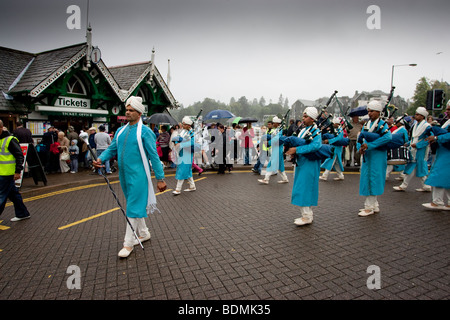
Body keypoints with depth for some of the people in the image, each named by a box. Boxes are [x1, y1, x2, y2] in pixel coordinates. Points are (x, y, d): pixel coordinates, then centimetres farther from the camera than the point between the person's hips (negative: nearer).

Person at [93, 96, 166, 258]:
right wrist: (100, 159, -7)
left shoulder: (145, 132, -10)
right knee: (135, 205, 18)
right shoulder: (121, 131, 11)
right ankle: (143, 233, 35)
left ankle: (128, 243, 9)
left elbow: (154, 156, -11)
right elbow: (112, 149, 14)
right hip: (124, 175, 7)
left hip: (138, 176, -7)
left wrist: (160, 178, -12)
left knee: (134, 208, -2)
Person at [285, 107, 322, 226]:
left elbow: (316, 145, -29)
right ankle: (307, 214, 25)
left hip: (309, 165, -9)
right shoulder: (303, 130, 13)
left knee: (304, 189, -7)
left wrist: (297, 149, -29)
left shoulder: (316, 131, -12)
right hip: (301, 163, 9)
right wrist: (292, 150, -3)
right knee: (302, 190, 14)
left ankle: (307, 217, 3)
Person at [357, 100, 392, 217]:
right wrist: (360, 148, -12)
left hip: (377, 156, -8)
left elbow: (388, 137, -26)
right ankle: (374, 205, 25)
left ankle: (369, 207, 4)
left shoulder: (382, 124, -9)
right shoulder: (366, 124, 12)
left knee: (372, 180, -5)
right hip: (366, 156, 8)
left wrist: (369, 145, -27)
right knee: (367, 179, 12)